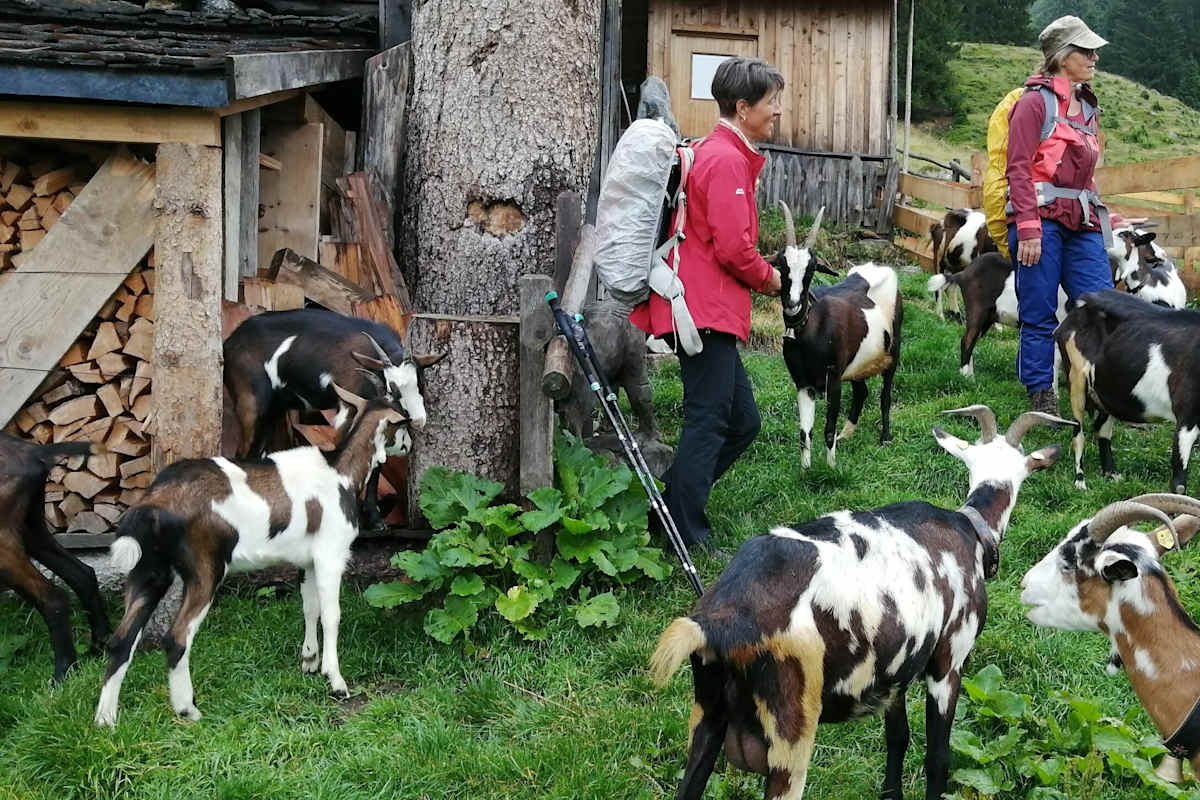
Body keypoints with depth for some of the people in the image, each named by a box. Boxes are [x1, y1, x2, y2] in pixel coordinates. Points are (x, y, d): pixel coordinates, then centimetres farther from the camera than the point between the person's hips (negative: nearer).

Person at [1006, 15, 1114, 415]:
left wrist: (1097, 219, 17)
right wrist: (1028, 229, -18)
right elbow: (1018, 169, -10)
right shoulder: (1035, 101, -4)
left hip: (1081, 222, 7)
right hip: (1041, 219, -7)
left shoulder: (1087, 106, 18)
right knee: (1039, 316, -1)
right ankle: (1040, 398, 8)